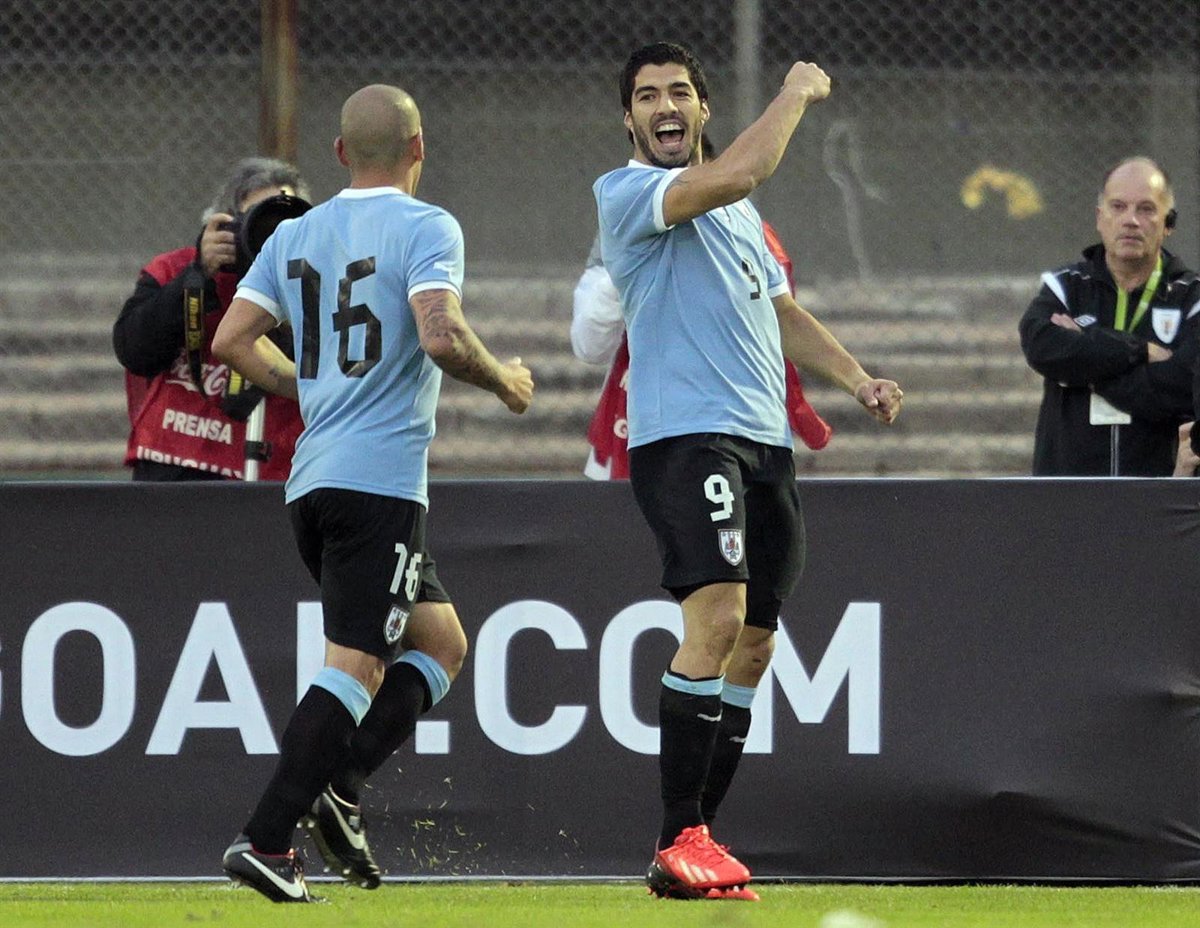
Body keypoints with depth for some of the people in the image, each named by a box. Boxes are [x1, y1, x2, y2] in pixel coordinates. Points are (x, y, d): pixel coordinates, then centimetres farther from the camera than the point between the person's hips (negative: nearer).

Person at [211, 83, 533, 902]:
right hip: (381, 480, -8)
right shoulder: (425, 228, -6)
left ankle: (336, 791, 1)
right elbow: (441, 336, -20)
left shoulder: (296, 235, 14)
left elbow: (231, 341, 12)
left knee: (440, 642, 17)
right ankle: (266, 840, -18)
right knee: (355, 665, -9)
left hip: (313, 481, 8)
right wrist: (504, 381, -3)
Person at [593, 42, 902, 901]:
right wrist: (798, 92, -6)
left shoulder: (738, 211, 22)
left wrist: (856, 378, 15)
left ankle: (695, 844, 11)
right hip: (685, 435, -9)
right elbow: (741, 171, -20)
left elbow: (782, 312, 30)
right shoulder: (626, 192, -5)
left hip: (765, 442, 9)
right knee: (718, 619, -23)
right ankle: (680, 843, -22)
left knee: (751, 649, 6)